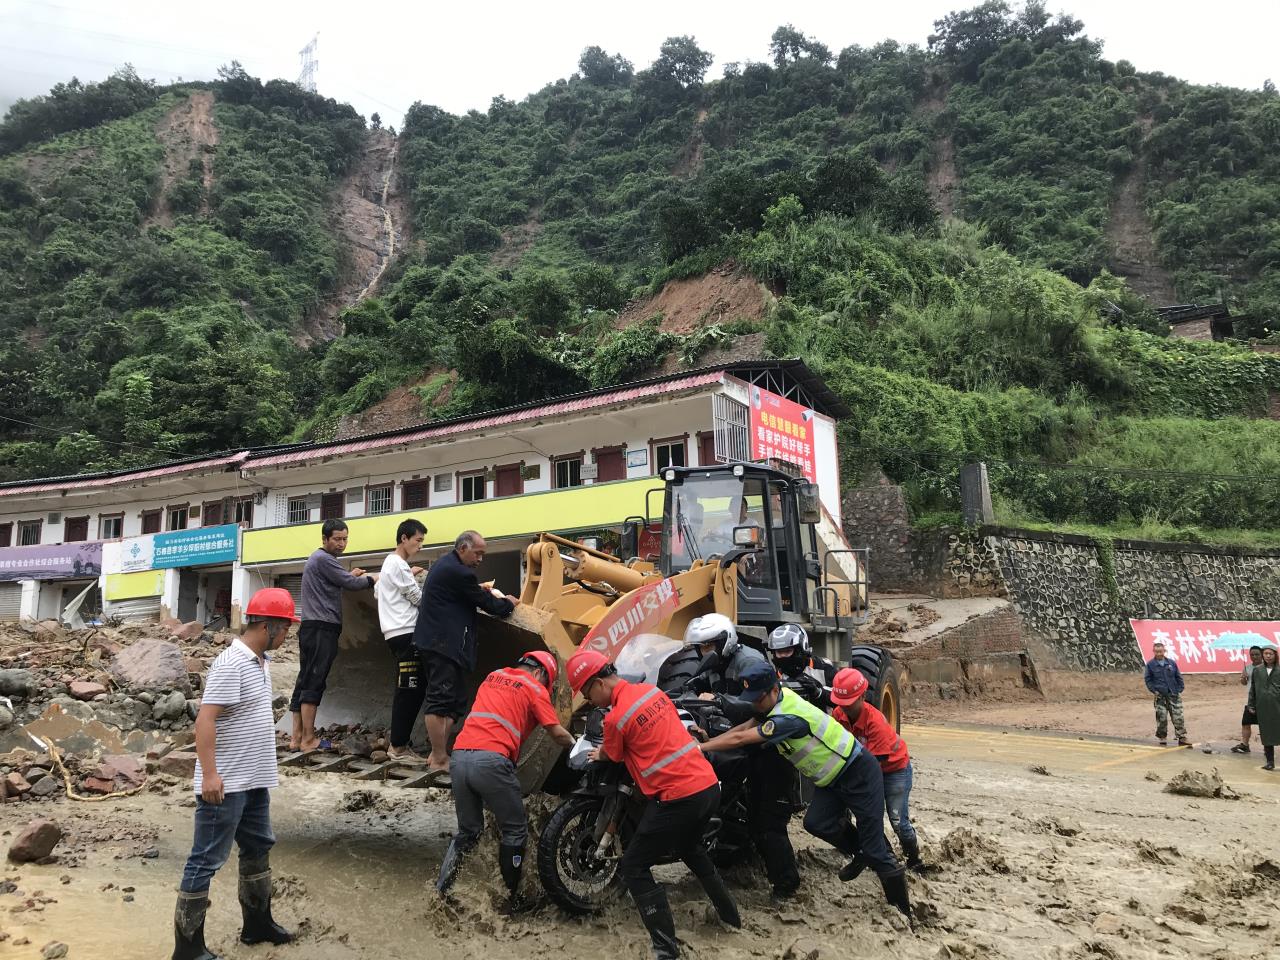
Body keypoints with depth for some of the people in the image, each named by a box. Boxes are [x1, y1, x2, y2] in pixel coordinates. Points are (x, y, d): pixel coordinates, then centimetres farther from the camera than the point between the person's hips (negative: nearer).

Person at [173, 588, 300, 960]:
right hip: (225, 785, -10)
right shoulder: (230, 664, -20)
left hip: (255, 781, 10)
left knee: (258, 848, 20)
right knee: (206, 861, 1)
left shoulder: (262, 662, 9)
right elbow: (205, 720, -24)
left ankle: (257, 923, 35)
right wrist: (210, 774, -27)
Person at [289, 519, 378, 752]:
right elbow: (351, 584, -12)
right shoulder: (323, 559, -10)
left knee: (304, 681, 8)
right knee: (314, 683, -9)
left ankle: (297, 737, 10)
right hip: (322, 628, -10)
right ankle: (308, 739, -9)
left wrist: (350, 576, 16)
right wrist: (373, 578, 4)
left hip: (311, 628, 10)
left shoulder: (317, 559, 22)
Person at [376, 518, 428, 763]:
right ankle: (398, 746, -4)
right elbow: (419, 598, -10)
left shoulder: (390, 563, 20)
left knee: (412, 689, 13)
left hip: (398, 633, 10)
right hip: (405, 633, -10)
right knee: (409, 690, -8)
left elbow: (377, 591, 28)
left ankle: (397, 738, 17)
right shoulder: (399, 565, -11)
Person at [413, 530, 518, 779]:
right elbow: (488, 604, -8)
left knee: (453, 700, 13)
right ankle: (439, 760, -4)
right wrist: (508, 603, 9)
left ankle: (438, 752, 17)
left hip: (434, 641, 11)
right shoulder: (458, 572, -16)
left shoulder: (444, 564, 16)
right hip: (443, 644, -11)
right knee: (441, 701, -8)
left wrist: (484, 592, 11)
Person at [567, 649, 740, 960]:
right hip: (709, 786, 8)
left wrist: (597, 754, 30)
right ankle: (729, 912, 44)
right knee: (689, 848, 33)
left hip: (677, 799, -8)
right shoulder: (651, 689, 8)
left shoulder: (615, 718, -14)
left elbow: (611, 755, 7)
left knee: (633, 868, 4)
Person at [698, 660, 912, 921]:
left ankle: (902, 906, 15)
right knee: (816, 823, -11)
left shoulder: (787, 717, -32)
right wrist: (708, 741, -14)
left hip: (859, 772, -8)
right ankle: (859, 852, 14)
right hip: (832, 779, 8)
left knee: (873, 847, -3)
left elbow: (739, 739, -31)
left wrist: (699, 748, -24)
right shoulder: (778, 699, -5)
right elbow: (743, 727, -2)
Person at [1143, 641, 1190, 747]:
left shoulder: (1171, 663, 5)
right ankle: (1162, 740, 13)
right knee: (1162, 719, 0)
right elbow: (1147, 679, 3)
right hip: (1160, 696, -1)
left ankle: (1182, 738, 6)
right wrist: (1154, 690, -7)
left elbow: (1179, 677, 11)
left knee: (1178, 718, -1)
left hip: (1174, 695, 2)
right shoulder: (1150, 664, -1)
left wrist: (1180, 690, 2)